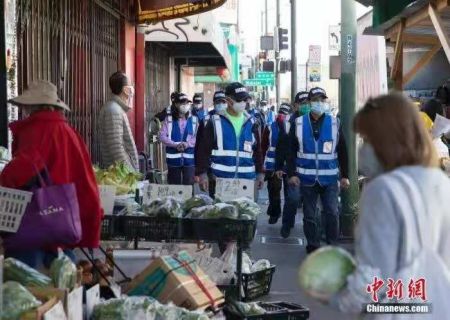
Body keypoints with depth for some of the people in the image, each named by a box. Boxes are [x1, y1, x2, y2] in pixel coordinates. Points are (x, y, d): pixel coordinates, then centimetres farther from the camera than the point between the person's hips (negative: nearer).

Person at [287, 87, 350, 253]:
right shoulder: (299, 124, 3)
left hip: (330, 178, 0)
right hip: (307, 178, 1)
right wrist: (292, 173, -4)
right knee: (309, 215, 7)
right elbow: (291, 150, 4)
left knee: (332, 213, -4)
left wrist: (344, 175, 4)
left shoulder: (335, 123, 4)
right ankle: (313, 246, 18)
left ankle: (332, 245, 9)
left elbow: (342, 151, 6)